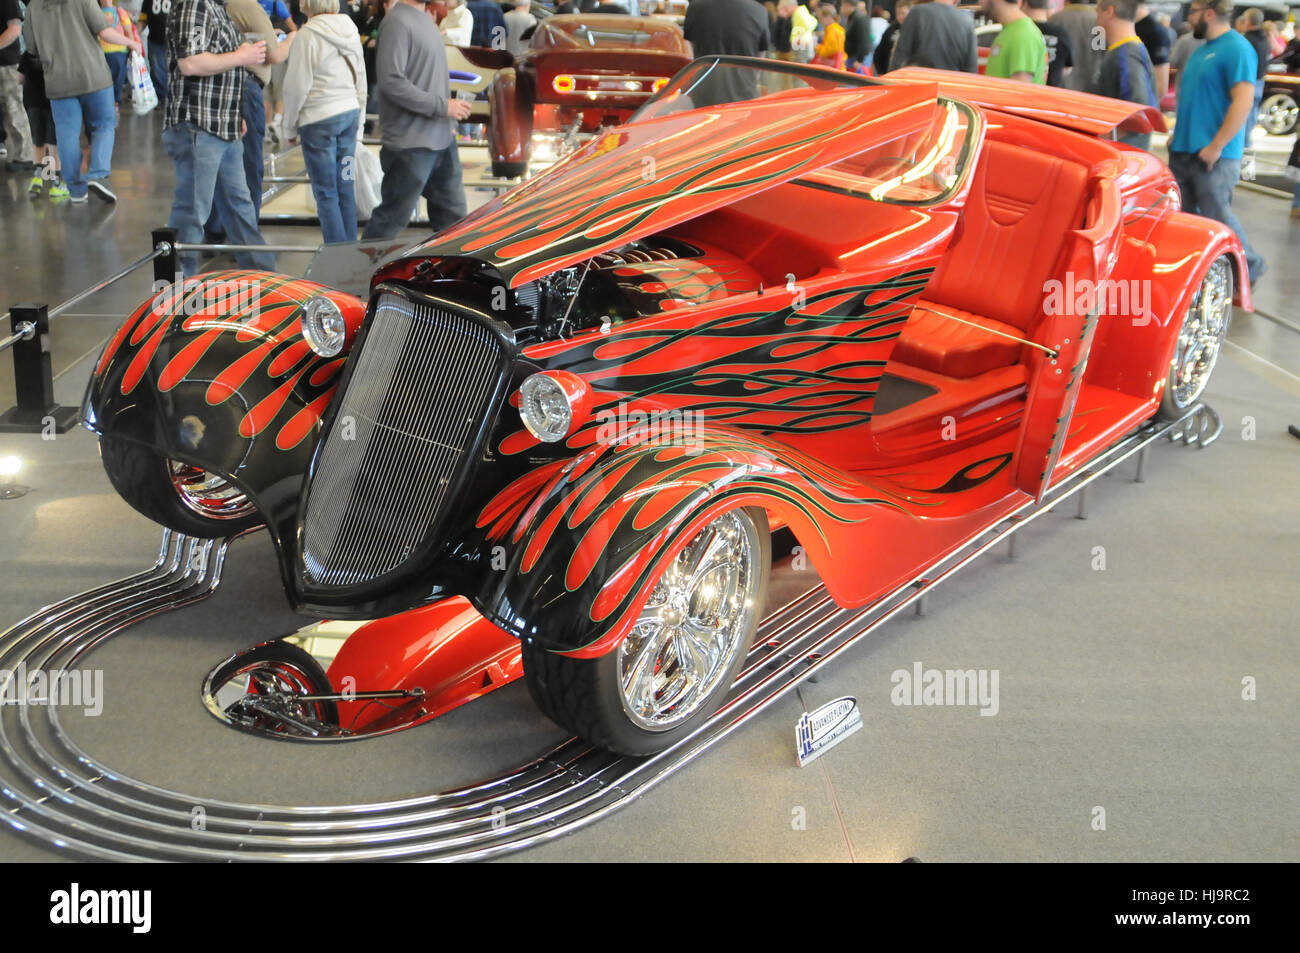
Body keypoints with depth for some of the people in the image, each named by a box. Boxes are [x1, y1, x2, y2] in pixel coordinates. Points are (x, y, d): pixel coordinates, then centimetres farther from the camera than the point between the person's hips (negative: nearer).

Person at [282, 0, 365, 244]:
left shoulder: (307, 35, -14)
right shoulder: (350, 31, 7)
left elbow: (297, 85, -11)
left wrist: (290, 125, 1)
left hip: (320, 118, -7)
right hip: (350, 113, 7)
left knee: (326, 193, -1)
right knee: (345, 188, 12)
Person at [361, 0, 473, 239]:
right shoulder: (398, 21, -15)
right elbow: (392, 81, -22)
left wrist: (453, 105, 10)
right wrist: (443, 106, -18)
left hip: (441, 139, 9)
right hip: (411, 145, -9)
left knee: (452, 217, 15)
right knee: (392, 219, 1)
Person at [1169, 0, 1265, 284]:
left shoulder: (1236, 49, -13)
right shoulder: (1204, 50, 16)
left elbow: (1243, 102, -21)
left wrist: (1216, 146, -22)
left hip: (1214, 156, -9)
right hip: (1184, 151, 9)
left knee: (1216, 216, -3)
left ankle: (1249, 269, 14)